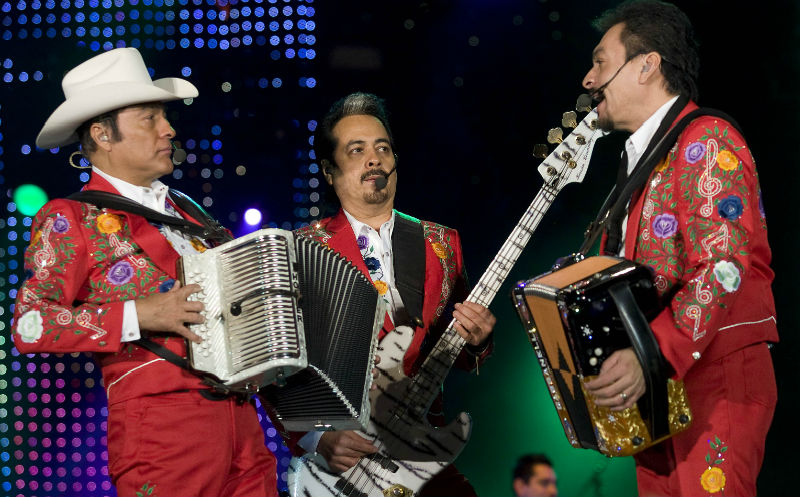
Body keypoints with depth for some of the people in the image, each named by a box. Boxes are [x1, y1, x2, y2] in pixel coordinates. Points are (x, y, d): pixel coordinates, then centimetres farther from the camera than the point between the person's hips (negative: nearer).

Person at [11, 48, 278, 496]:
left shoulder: (180, 212, 19)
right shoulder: (70, 220, -1)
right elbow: (29, 325, -13)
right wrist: (137, 315, -17)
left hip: (239, 421, 7)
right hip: (159, 422, -6)